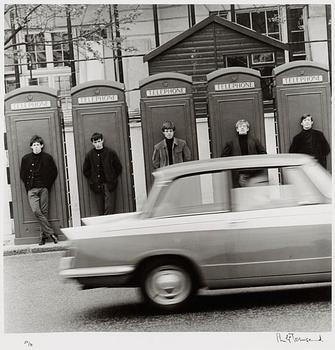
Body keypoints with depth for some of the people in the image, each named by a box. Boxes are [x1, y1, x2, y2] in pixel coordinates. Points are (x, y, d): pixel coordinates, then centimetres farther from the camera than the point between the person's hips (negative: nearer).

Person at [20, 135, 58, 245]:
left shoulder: (47, 157, 5)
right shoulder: (26, 158, 8)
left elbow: (54, 172, 10)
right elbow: (22, 174, 15)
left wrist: (47, 185, 4)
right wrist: (28, 186, 6)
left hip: (43, 189, 0)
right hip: (31, 190, 1)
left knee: (44, 212, -2)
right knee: (36, 211, -15)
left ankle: (43, 236, 6)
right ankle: (51, 232, -11)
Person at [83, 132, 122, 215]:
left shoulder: (111, 153, 0)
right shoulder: (90, 155, 4)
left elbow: (118, 167, 6)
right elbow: (85, 170, 14)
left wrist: (112, 179, 2)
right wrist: (92, 181, 7)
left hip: (109, 185, -1)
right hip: (97, 186, 2)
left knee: (109, 210, -7)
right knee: (101, 211, 2)